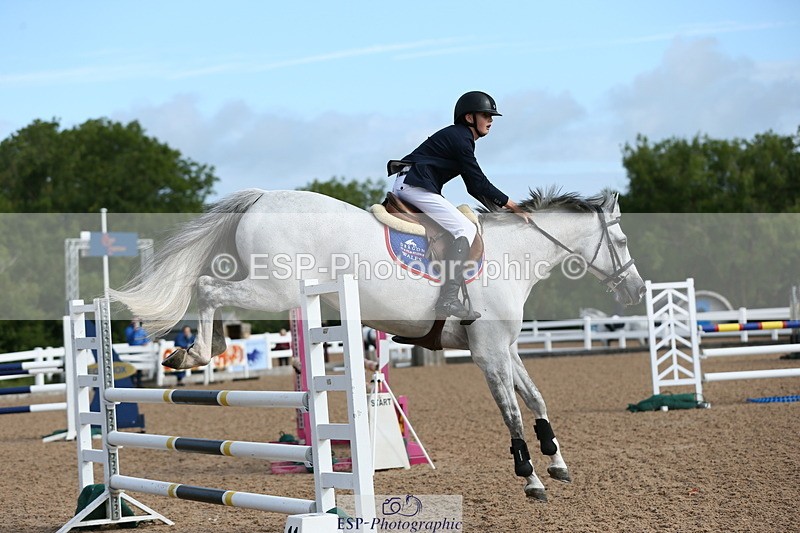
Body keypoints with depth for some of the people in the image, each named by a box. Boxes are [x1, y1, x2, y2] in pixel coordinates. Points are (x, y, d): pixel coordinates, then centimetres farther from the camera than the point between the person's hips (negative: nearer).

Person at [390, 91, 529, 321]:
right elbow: (479, 183, -11)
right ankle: (448, 300, -28)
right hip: (417, 187, -11)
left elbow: (474, 187, 23)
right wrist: (514, 207, -5)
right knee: (465, 229, -16)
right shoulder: (459, 138, -9)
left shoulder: (459, 137, 22)